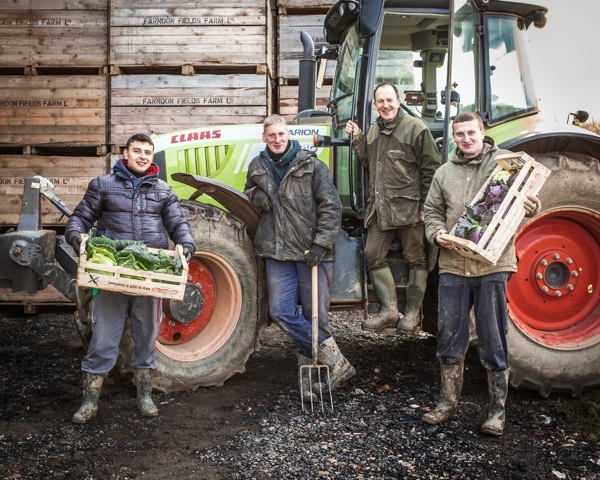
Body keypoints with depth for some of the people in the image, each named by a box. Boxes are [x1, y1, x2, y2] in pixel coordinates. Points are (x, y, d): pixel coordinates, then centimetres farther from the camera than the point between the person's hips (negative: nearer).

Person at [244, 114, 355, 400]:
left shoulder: (311, 165, 0)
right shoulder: (257, 167, 12)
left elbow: (331, 206, -4)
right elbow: (248, 194, 31)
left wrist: (321, 243, -14)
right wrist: (256, 196, 4)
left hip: (311, 252, -3)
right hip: (277, 253, 4)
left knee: (315, 316, 1)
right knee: (281, 312, -5)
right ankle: (335, 362, 2)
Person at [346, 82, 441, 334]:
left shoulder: (415, 128, -6)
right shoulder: (373, 130, 15)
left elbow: (430, 169, -7)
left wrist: (426, 206, -11)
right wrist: (357, 139, 9)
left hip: (408, 207, -6)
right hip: (379, 207, 7)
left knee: (415, 259, 3)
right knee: (374, 256, 6)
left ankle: (412, 314, 12)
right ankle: (389, 310, 14)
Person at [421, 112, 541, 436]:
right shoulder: (444, 173, 14)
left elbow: (528, 198, 7)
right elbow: (432, 211, 15)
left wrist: (531, 208, -17)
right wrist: (437, 234, -5)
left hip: (493, 265, -3)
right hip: (453, 265, 3)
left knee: (493, 342, 3)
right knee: (449, 338, 10)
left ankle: (497, 411, 16)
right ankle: (448, 403, 26)